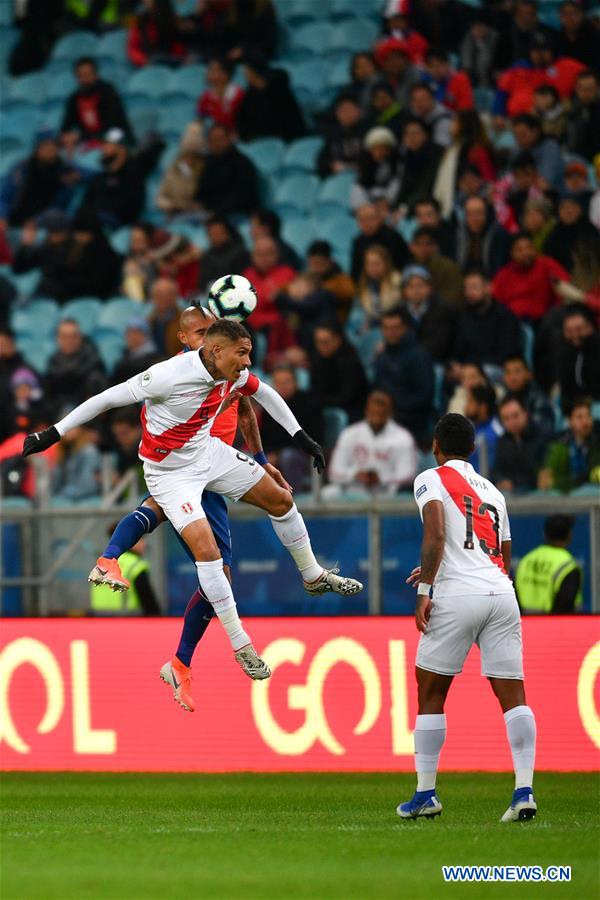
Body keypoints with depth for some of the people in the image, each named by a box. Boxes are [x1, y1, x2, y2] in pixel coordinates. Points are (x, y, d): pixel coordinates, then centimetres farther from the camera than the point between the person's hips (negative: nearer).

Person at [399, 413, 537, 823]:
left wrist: (425, 590, -10)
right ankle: (525, 791, -11)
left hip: (457, 595, -5)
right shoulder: (492, 491, 25)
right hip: (501, 592, 5)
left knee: (431, 694, 7)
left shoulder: (431, 479, 7)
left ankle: (426, 794, 9)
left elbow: (435, 535, -10)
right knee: (513, 695, 1)